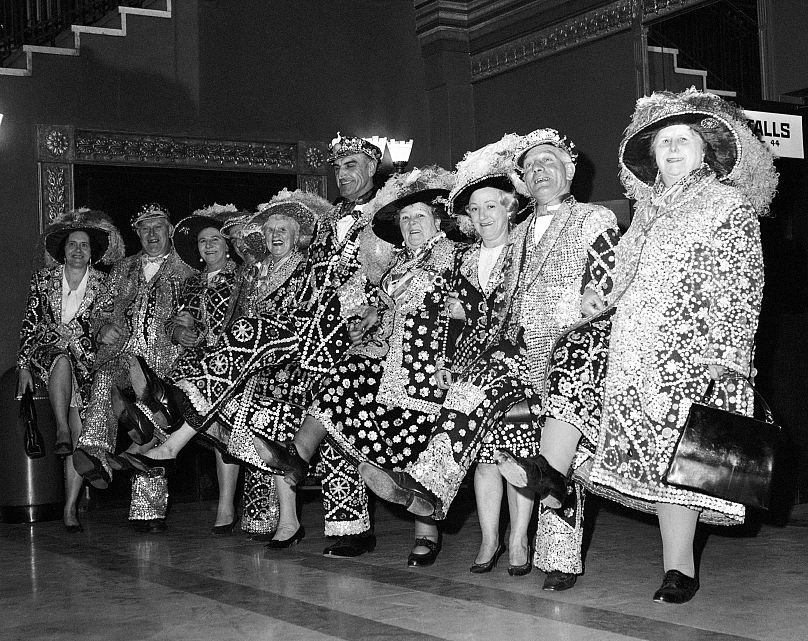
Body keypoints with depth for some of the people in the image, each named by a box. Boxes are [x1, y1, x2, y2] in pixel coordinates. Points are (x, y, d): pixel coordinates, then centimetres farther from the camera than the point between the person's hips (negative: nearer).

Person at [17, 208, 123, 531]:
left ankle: (70, 507, -13)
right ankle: (61, 432, -37)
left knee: (81, 433, -15)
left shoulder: (102, 284, 6)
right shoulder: (44, 278, 8)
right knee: (62, 358, -39)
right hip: (44, 356, 0)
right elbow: (30, 323, 7)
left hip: (85, 364, 0)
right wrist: (23, 366, -2)